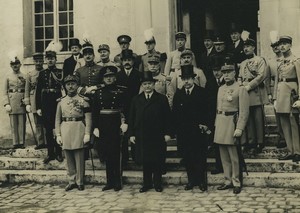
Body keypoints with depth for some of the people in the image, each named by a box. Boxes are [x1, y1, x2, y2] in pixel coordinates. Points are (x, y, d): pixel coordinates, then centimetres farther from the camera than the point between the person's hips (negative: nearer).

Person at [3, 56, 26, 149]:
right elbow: (5, 92, 6)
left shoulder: (24, 76, 8)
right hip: (12, 100, 0)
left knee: (22, 123, 0)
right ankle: (15, 143, 5)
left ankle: (22, 143, 5)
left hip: (22, 101, 0)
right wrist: (6, 104, -5)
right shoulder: (8, 77, 9)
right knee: (13, 123, 1)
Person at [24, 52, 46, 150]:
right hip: (35, 101, 1)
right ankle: (40, 142, 9)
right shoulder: (30, 74, 10)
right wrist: (27, 104, 1)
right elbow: (27, 90, 8)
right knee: (37, 123, 4)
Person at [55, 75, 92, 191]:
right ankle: (72, 181, 17)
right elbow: (57, 119, 11)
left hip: (78, 130, -3)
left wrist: (87, 134, -9)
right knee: (69, 158, 8)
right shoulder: (61, 101, 10)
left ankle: (79, 182, 11)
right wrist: (58, 135, 4)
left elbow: (88, 118, -1)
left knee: (79, 158, 2)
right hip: (65, 130, 3)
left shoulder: (83, 100, 1)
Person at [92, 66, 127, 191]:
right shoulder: (98, 93, 10)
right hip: (103, 126, 3)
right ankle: (109, 181, 16)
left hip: (116, 124, -3)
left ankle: (117, 182, 7)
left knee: (116, 153, -2)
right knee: (107, 154, 8)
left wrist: (125, 122, -13)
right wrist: (95, 127, 3)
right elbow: (94, 111, 9)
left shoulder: (122, 91, 1)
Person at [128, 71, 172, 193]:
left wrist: (167, 133, -6)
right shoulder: (136, 100, 8)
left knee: (157, 160, 5)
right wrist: (131, 134, 1)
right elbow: (131, 118, 7)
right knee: (145, 161, 8)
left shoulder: (162, 99, 2)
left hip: (157, 136, -2)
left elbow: (167, 117, 0)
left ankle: (157, 184, 16)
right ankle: (147, 184, 18)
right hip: (141, 136, 2)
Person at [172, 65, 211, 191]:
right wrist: (176, 128, 1)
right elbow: (174, 113, 9)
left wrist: (205, 125, -11)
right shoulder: (178, 94, 9)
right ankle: (191, 180, 17)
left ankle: (202, 181, 11)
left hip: (198, 131, -3)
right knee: (187, 157, 6)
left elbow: (207, 111, -2)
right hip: (183, 132, 3)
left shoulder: (202, 92, 0)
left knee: (200, 157, 1)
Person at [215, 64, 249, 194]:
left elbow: (244, 111, -11)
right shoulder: (221, 89, 15)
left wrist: (239, 128, -18)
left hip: (232, 122, -6)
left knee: (234, 156, -2)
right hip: (220, 123, 7)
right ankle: (228, 181, 20)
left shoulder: (240, 89, -6)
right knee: (224, 155, 10)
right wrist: (216, 124, 11)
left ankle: (237, 182, 9)